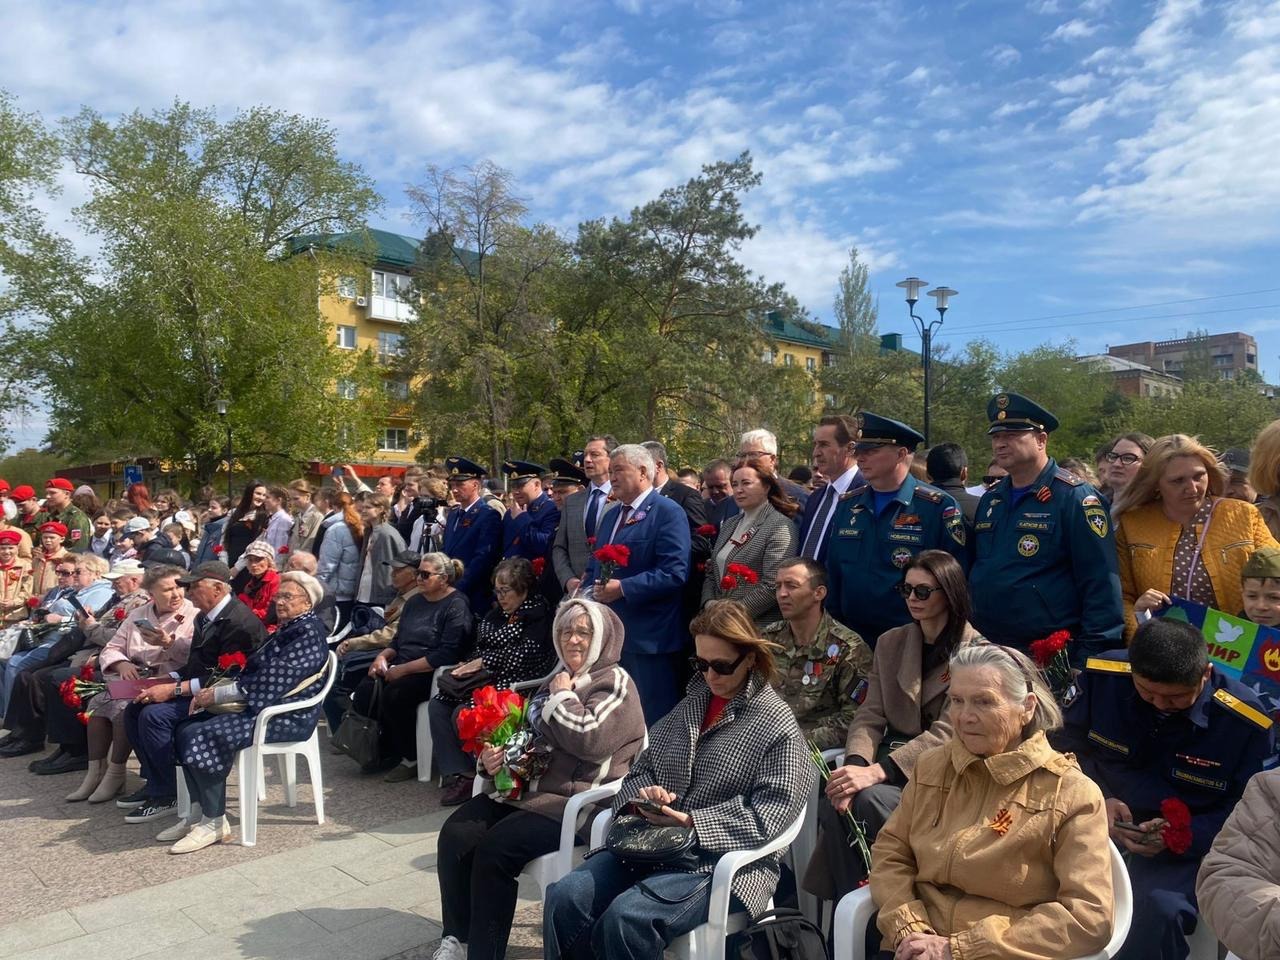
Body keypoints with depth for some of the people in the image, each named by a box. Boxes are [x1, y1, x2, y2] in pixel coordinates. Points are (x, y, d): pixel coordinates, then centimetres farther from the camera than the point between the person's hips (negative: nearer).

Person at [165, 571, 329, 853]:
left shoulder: (309, 634, -13)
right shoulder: (287, 629, 18)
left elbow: (270, 681, -19)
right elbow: (253, 672, 14)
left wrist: (217, 694, -12)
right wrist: (214, 691, -2)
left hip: (286, 717, -10)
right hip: (260, 706, 10)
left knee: (202, 736, -22)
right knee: (185, 730, 0)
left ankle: (215, 822, -11)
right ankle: (199, 813, 6)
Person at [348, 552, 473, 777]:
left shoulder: (456, 606, -10)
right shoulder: (415, 602, 18)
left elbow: (447, 653, -20)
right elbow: (398, 640, 25)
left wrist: (404, 669, -19)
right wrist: (383, 656, 3)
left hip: (432, 673, -8)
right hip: (401, 667, 8)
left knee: (393, 695, -30)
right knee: (365, 691, -16)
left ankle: (411, 758, -10)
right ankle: (385, 751, 0)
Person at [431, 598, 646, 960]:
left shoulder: (614, 683, -6)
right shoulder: (558, 680, 19)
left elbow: (589, 740, -22)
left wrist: (562, 697, -8)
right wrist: (491, 756, 5)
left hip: (573, 802, -8)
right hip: (524, 787, 8)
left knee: (495, 848, -24)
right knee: (455, 834, -11)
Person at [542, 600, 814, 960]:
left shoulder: (777, 724, -4)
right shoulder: (693, 702, 14)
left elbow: (769, 813, -13)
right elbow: (645, 764, 17)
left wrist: (692, 822, -20)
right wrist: (643, 795, -7)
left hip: (725, 860, -6)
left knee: (626, 918, -30)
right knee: (565, 897, -18)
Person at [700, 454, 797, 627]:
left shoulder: (780, 527, -11)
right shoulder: (729, 524, 13)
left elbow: (772, 586, -18)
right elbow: (712, 573, 15)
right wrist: (709, 605, -1)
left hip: (758, 627, -6)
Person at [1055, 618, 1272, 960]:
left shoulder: (1247, 722, -14)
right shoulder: (1102, 674, -10)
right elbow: (1068, 747, 2)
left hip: (1187, 846, -1)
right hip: (1100, 825, 2)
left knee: (1160, 908, -34)